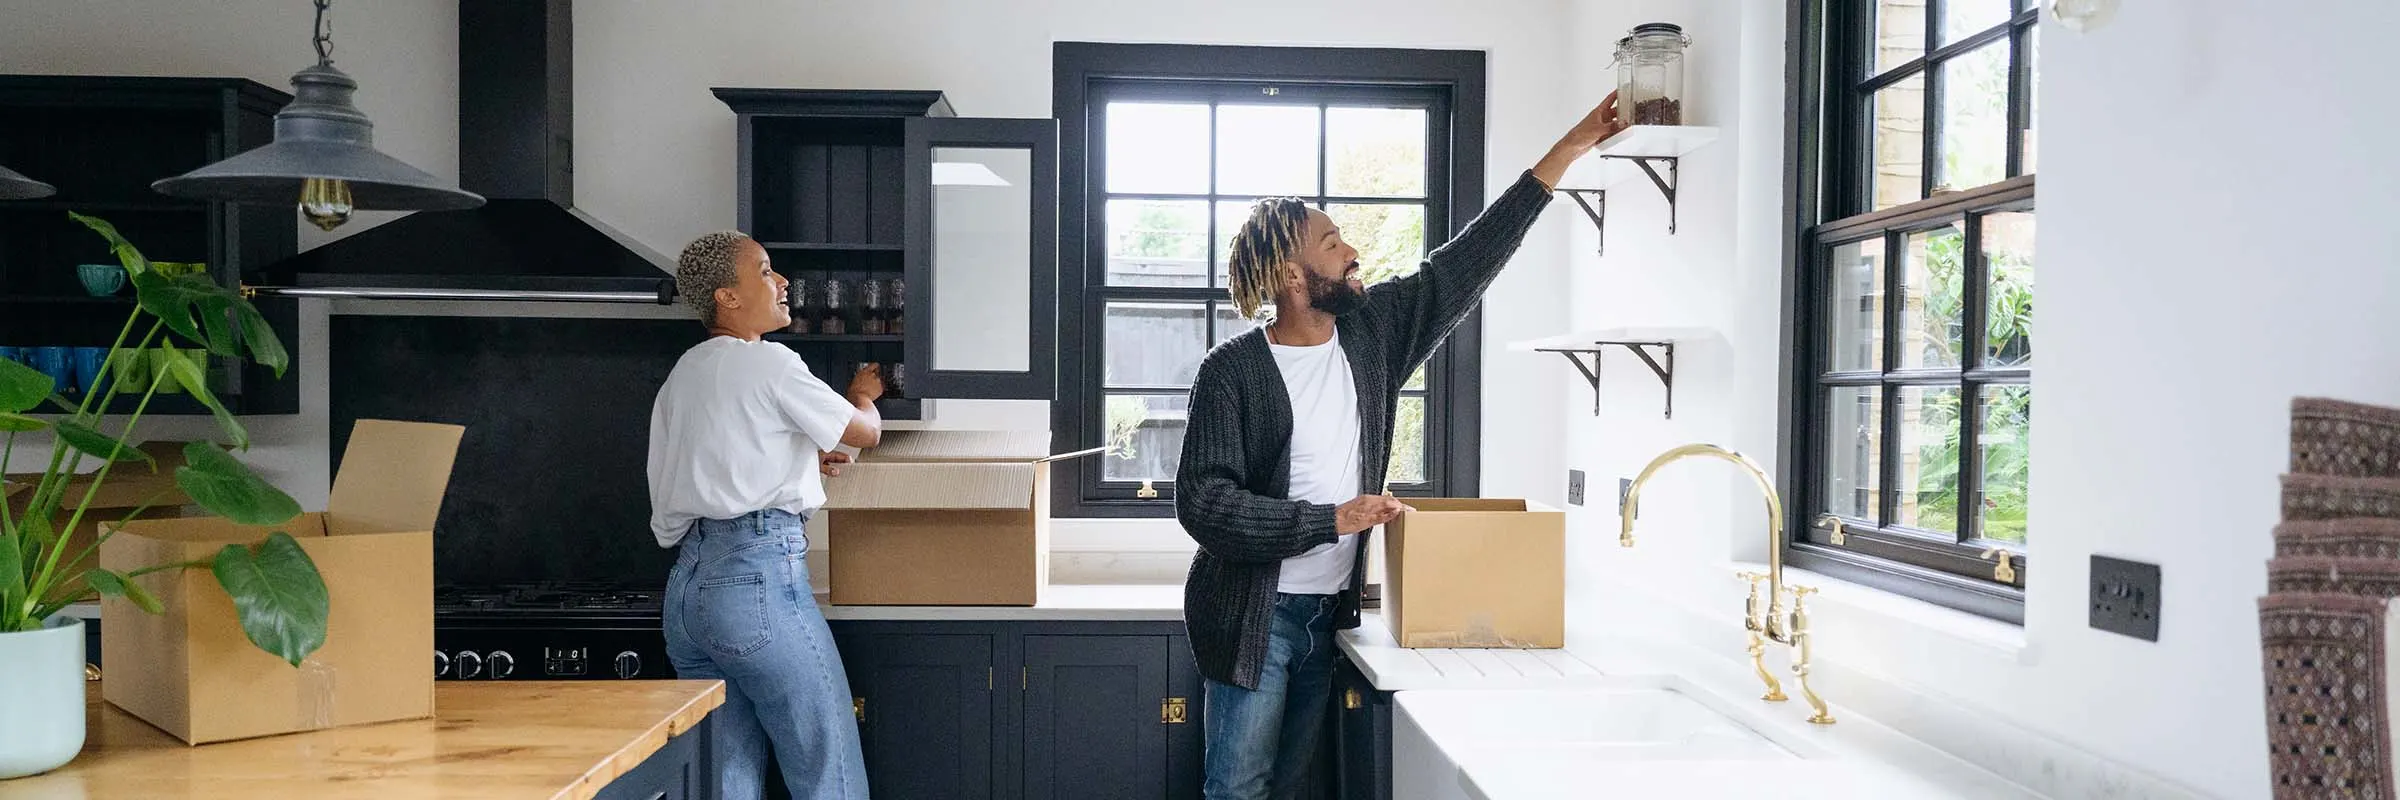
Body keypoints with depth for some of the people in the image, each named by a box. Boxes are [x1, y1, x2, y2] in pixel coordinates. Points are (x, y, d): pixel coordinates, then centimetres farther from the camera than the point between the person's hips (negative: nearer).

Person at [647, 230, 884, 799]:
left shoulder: (683, 374, 18)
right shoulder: (768, 362, -6)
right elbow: (866, 432, 2)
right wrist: (863, 393, 23)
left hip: (688, 583, 9)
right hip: (758, 576, -8)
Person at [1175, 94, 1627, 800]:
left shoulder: (1371, 332, 3)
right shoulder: (1233, 370, -13)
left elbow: (1463, 266, 6)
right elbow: (1203, 503, -20)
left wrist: (1566, 152, 7)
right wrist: (1334, 518, -22)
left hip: (1329, 609, 5)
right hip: (1255, 615, -5)